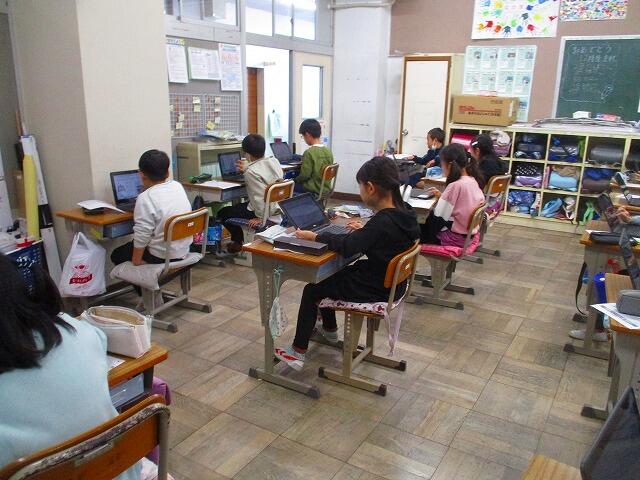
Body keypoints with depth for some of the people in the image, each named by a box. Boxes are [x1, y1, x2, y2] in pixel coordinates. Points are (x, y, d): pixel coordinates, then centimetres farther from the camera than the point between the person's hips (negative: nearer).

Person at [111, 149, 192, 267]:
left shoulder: (145, 198, -21)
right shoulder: (178, 186, -1)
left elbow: (142, 235, -21)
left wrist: (136, 261, -10)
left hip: (161, 256, -7)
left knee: (117, 255, 15)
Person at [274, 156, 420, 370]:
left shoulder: (383, 222, -31)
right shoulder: (404, 212, -4)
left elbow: (347, 246, -30)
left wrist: (313, 236, -19)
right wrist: (364, 229, 10)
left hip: (375, 290, -9)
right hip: (391, 282, 9)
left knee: (312, 290, 6)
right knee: (326, 275, 25)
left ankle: (298, 352, 17)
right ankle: (329, 329, 44)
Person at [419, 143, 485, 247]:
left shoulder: (455, 186, -24)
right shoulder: (472, 181, 1)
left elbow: (438, 218, -22)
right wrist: (442, 196, 8)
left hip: (456, 238, -8)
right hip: (469, 233, 8)